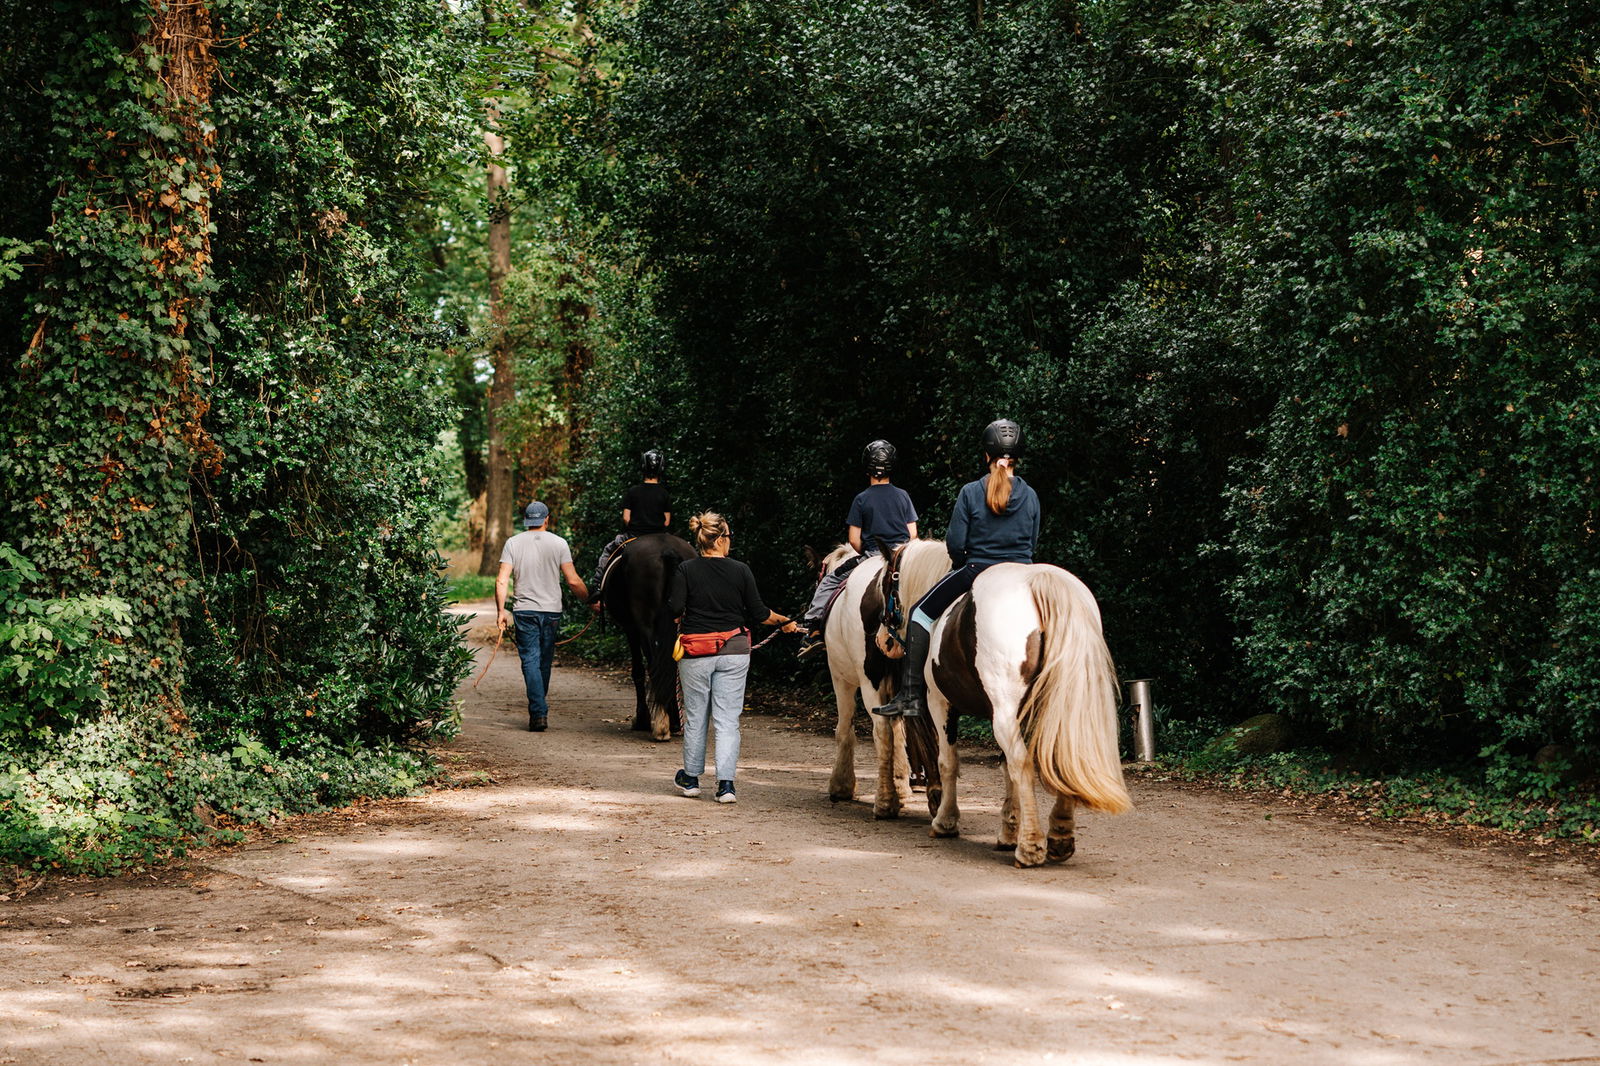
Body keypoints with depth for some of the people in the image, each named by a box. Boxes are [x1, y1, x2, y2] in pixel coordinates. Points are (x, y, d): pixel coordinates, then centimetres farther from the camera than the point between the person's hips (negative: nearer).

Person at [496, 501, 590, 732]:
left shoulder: (513, 543, 1)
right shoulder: (559, 544, 0)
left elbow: (502, 581, -7)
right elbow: (573, 581, -4)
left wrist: (500, 611, -2)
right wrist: (590, 601, 9)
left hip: (524, 611, -1)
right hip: (551, 611, 1)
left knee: (530, 662, -2)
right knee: (545, 662, 13)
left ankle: (538, 713, -13)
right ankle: (539, 709, 24)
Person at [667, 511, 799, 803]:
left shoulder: (685, 571, -6)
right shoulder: (740, 571, -4)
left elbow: (674, 611, -11)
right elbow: (758, 613, -2)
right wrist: (785, 622, 15)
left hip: (696, 652, 0)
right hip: (733, 652, 0)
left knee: (695, 716, 13)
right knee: (728, 718, 3)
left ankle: (691, 778, 26)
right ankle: (726, 784, -4)